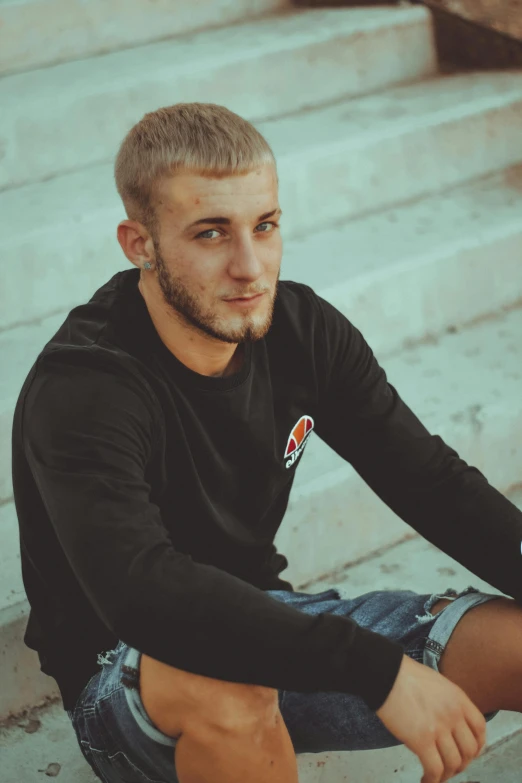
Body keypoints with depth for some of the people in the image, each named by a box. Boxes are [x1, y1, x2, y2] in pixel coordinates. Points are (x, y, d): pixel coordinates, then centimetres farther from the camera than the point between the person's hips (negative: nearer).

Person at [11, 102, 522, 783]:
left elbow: (432, 482, -2)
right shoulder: (78, 393, -25)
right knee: (225, 690, -41)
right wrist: (379, 670, -45)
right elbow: (142, 592, -40)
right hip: (127, 679, -5)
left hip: (268, 621, 6)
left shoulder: (305, 329, -5)